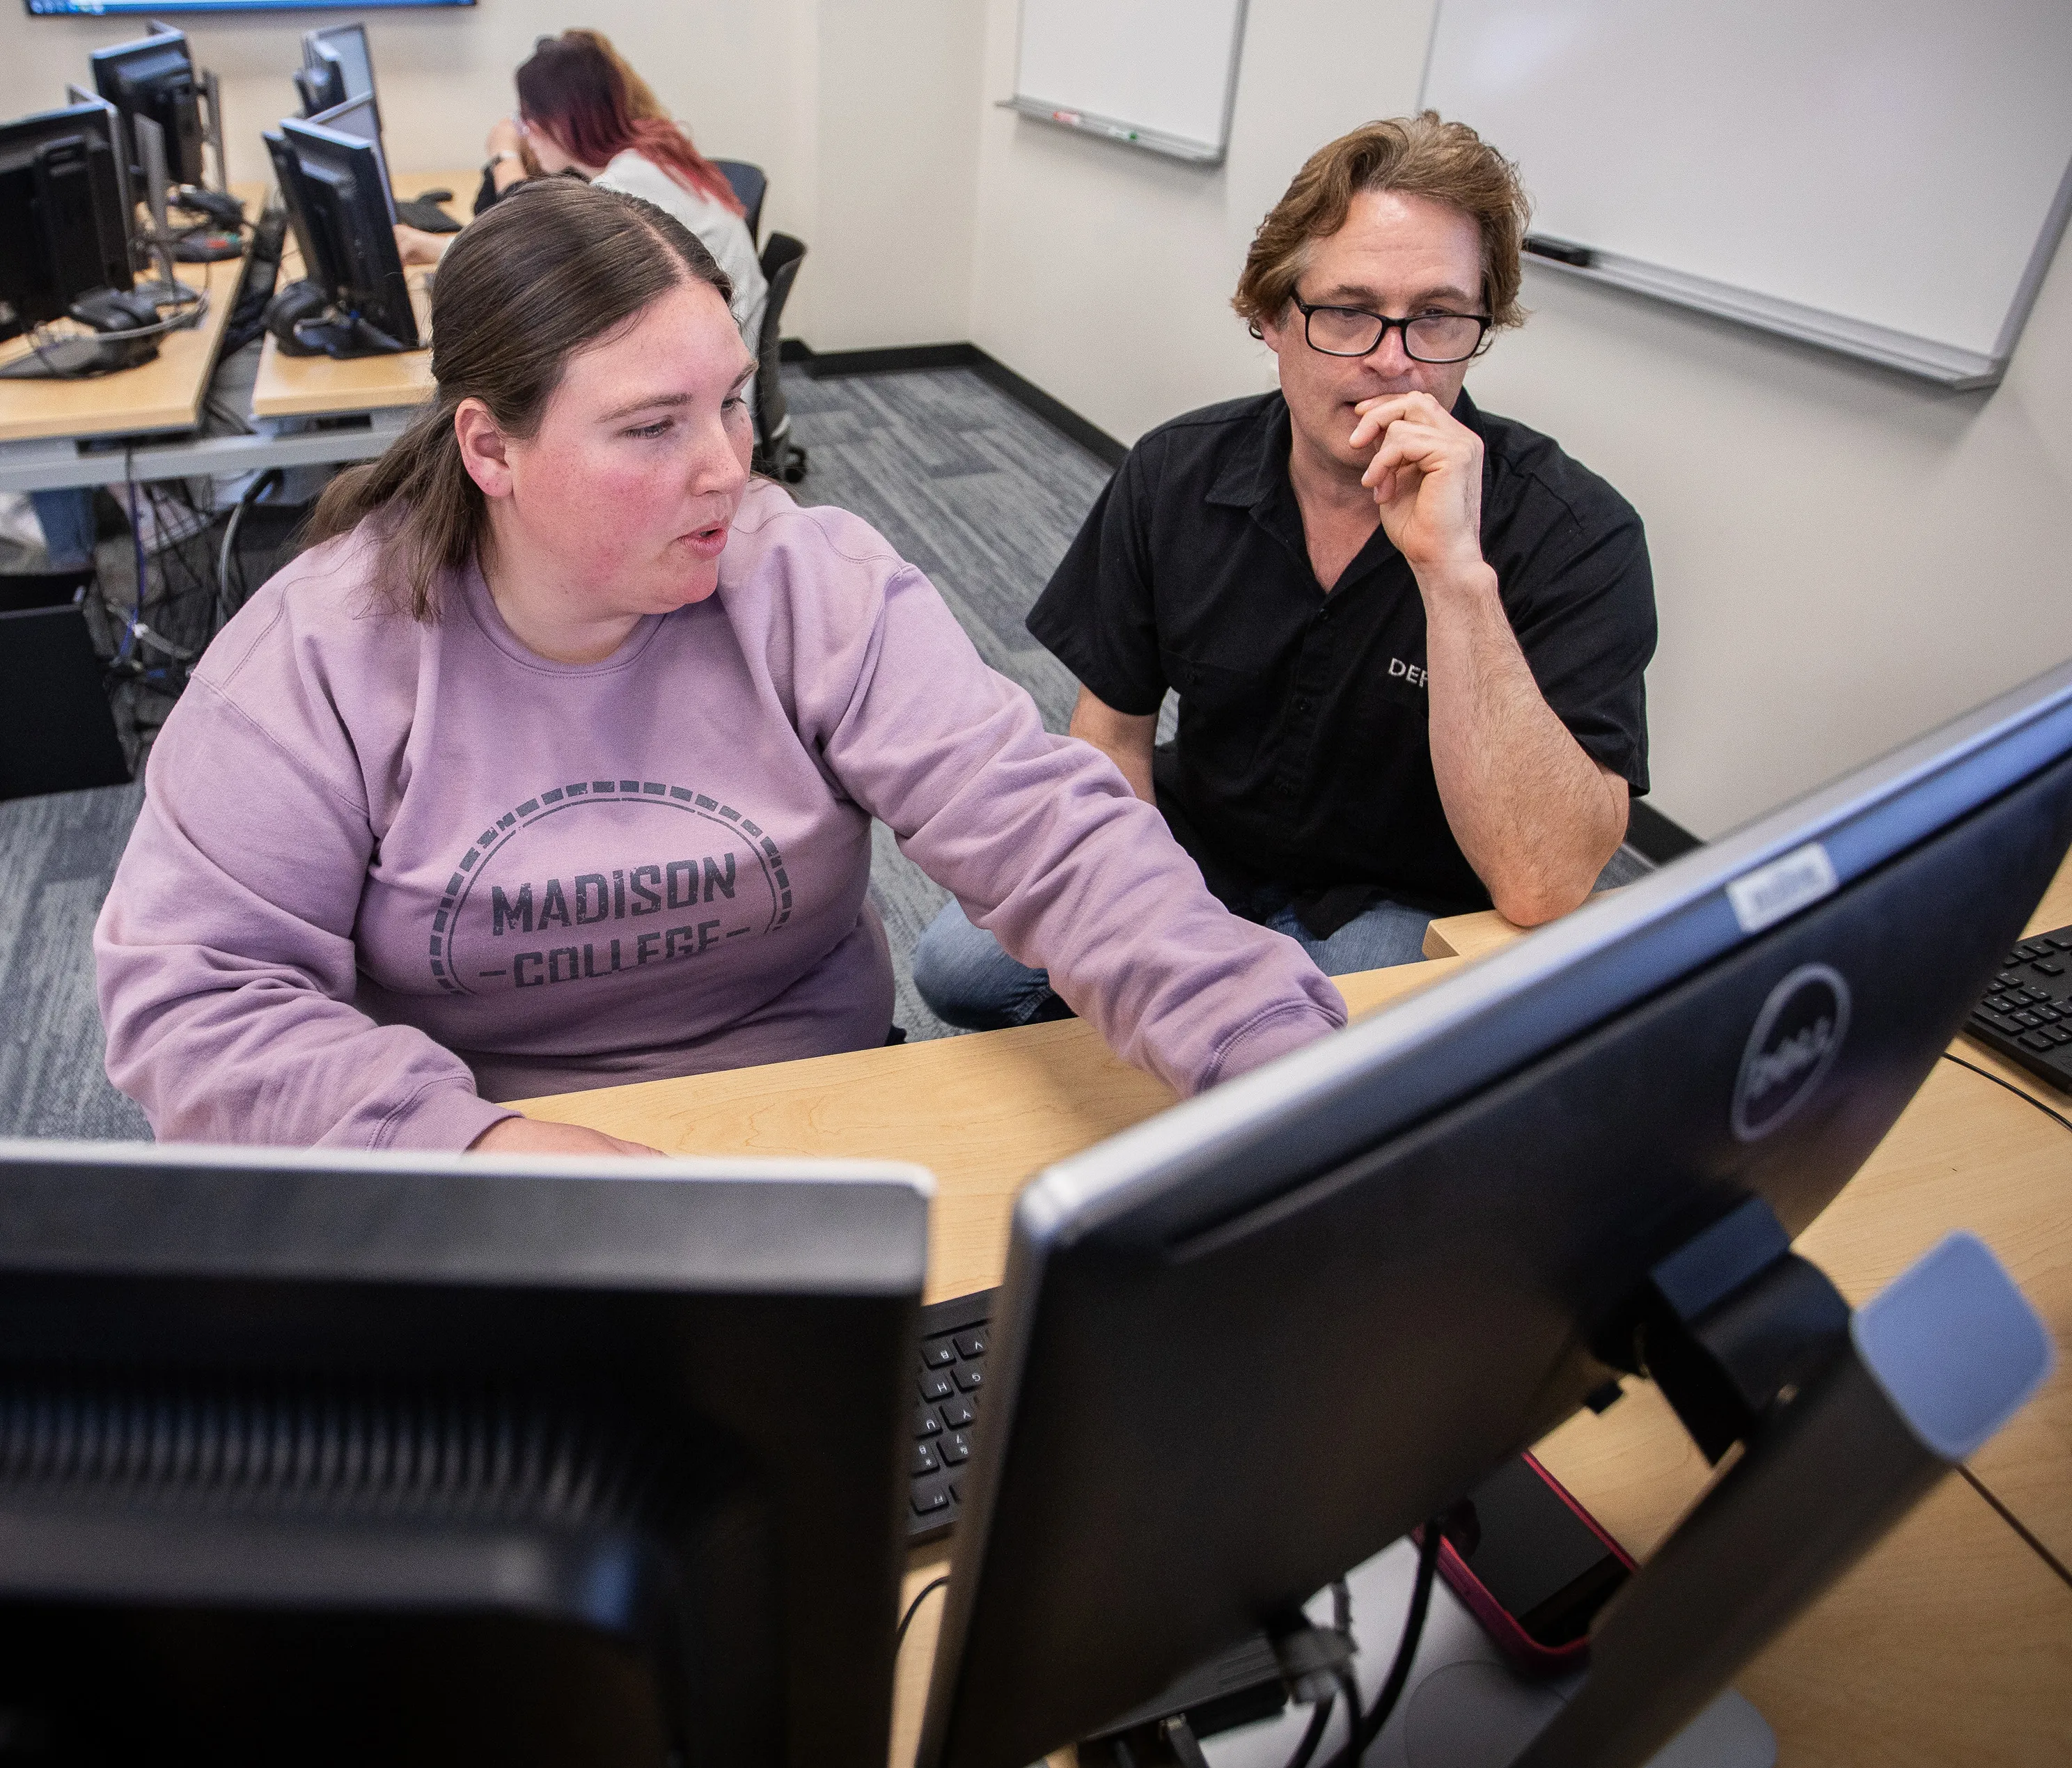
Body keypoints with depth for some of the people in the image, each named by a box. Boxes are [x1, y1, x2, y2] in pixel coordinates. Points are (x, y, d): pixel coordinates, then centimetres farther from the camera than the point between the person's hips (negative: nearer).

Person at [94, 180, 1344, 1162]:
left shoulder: (822, 590, -10)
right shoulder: (323, 653, -9)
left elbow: (1051, 831, -18)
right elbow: (186, 990, -10)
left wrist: (1287, 1071, -31)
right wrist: (467, 1138, -26)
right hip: (467, 1179, 0)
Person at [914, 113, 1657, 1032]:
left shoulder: (1577, 534, -22)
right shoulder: (1176, 474, -9)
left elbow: (1543, 887, -32)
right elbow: (1113, 728, -1)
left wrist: (1455, 572, -39)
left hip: (1407, 913, -2)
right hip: (1197, 845, 3)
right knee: (959, 964, -14)